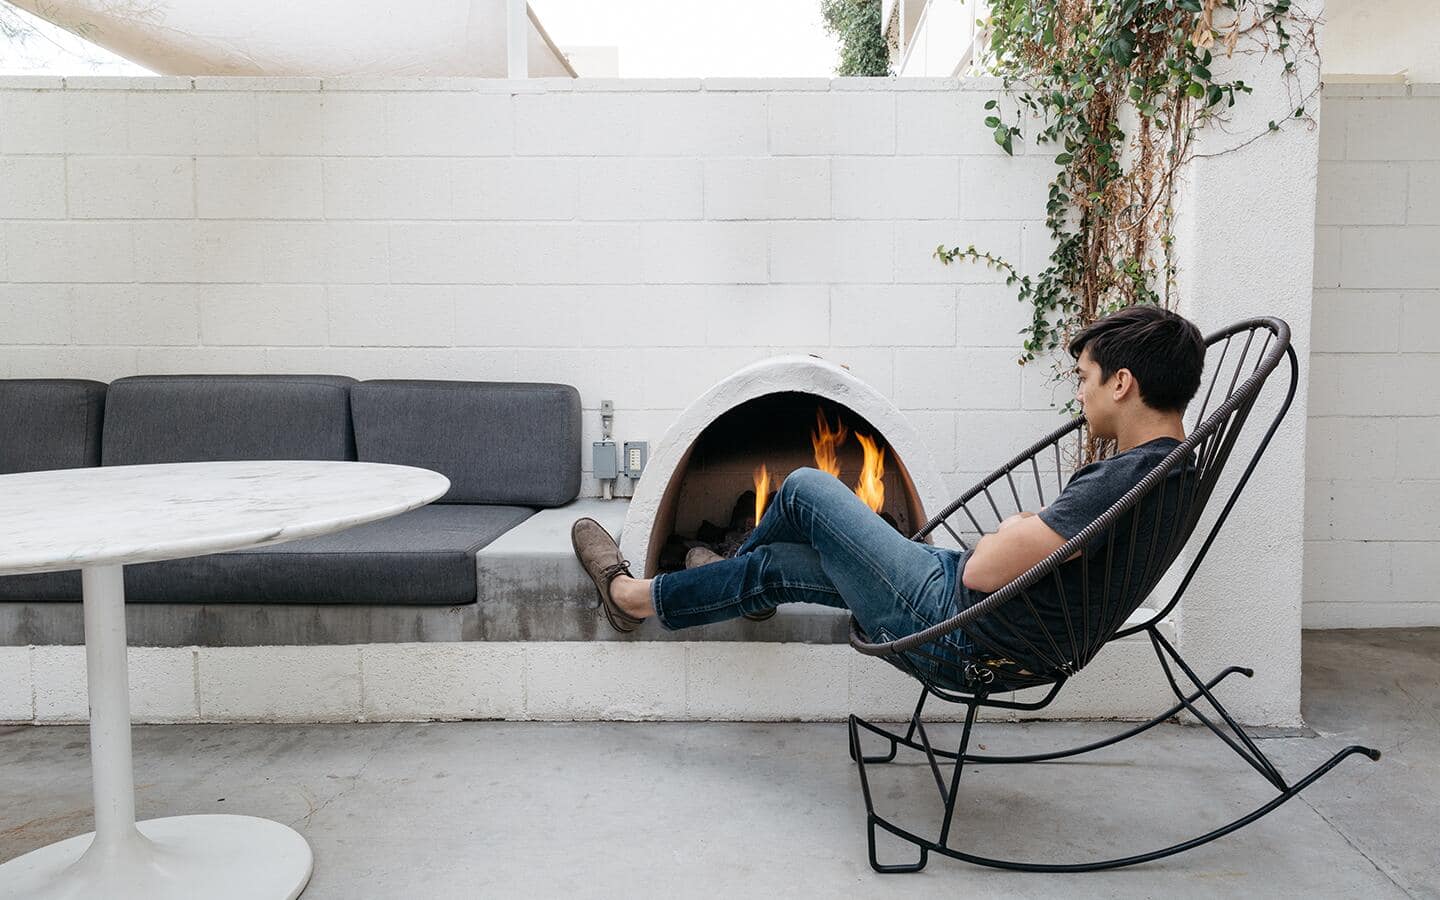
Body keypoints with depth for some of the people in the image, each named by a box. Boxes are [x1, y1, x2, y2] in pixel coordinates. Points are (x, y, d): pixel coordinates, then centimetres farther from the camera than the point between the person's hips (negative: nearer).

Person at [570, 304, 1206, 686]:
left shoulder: (1124, 479, -29)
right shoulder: (1169, 470, 4)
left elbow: (983, 571, -29)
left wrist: (1011, 530, -8)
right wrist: (1032, 530, 0)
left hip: (954, 627, -9)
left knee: (806, 489, 7)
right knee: (776, 565, 16)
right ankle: (638, 599, 41)